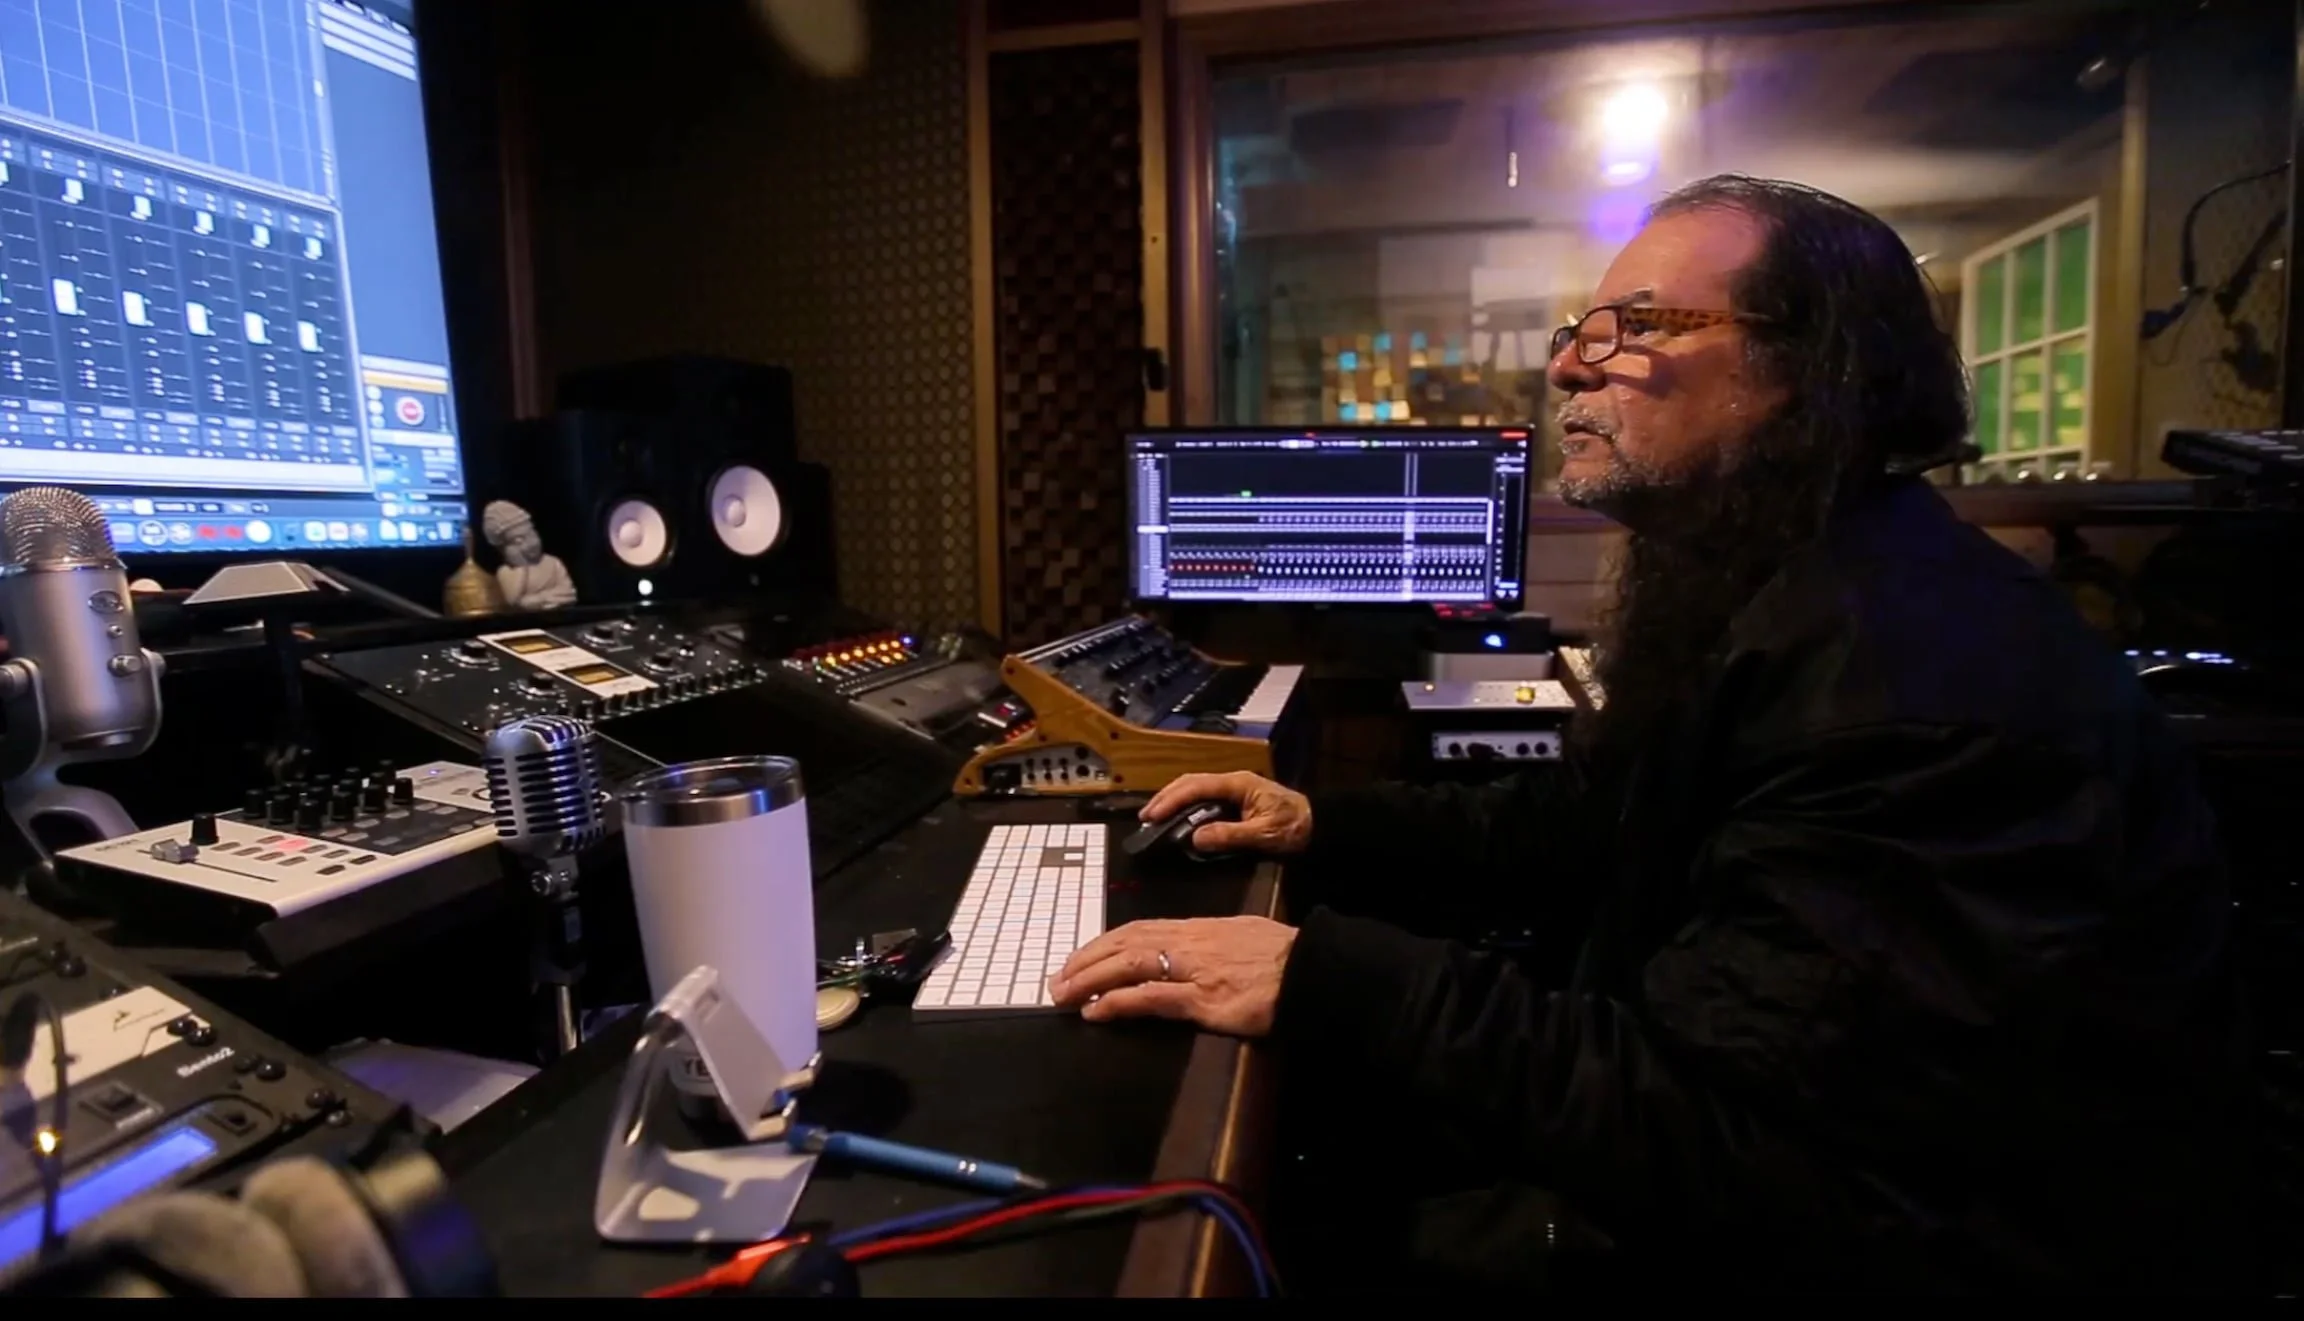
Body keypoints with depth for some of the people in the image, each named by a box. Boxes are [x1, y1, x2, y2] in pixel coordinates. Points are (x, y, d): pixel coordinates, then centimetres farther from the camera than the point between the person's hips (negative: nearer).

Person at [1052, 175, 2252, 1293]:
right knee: (1325, 1144, 6)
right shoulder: (1756, 588, 4)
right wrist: (1327, 830, 1)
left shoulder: (1915, 677, -30)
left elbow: (1708, 1131, -31)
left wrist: (1320, 985, -33)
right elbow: (1581, 830, 11)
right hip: (1757, 1152, 8)